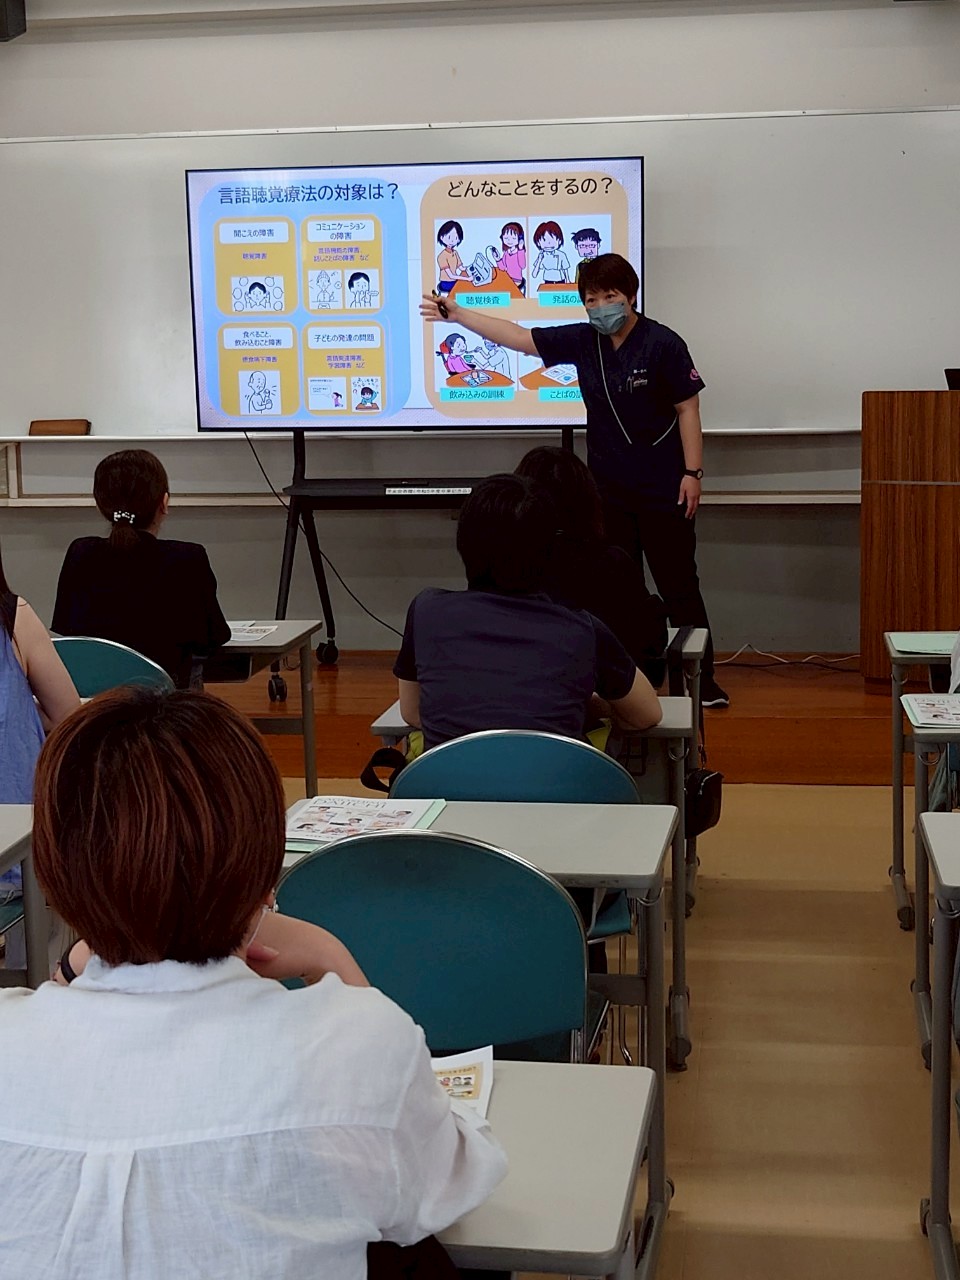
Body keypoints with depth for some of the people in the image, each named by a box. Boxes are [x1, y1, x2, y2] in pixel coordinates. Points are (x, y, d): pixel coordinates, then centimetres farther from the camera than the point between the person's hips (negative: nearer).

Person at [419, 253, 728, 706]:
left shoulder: (662, 344, -11)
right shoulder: (583, 341, 2)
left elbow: (687, 409, -8)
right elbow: (519, 337, 3)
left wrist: (692, 471, -12)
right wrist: (455, 313, 0)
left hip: (663, 490, -5)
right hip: (609, 490, 5)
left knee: (678, 587, 2)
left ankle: (703, 680, 10)